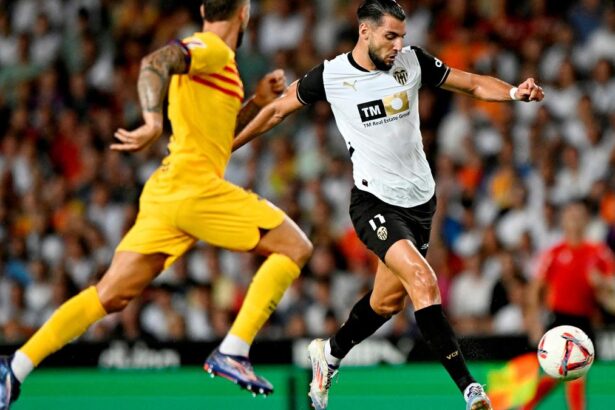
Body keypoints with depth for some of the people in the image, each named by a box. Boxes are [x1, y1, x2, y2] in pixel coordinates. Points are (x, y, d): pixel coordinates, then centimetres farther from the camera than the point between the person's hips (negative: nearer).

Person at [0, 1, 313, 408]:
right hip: (195, 186, -9)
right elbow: (154, 64, -24)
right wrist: (154, 121, -38)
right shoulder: (211, 49, -4)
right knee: (295, 247, -2)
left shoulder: (215, 57, 25)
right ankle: (231, 354, -9)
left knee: (111, 294, 6)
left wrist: (258, 102, 23)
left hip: (164, 191, 9)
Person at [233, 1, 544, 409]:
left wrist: (514, 92, -15)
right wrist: (224, 147, 10)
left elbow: (474, 84, 4)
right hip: (374, 202, -5)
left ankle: (330, 353, 43)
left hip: (419, 199, 5)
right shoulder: (330, 76, -8)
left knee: (388, 301, 14)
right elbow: (277, 111, 6)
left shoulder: (412, 61, -1)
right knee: (423, 281, -25)